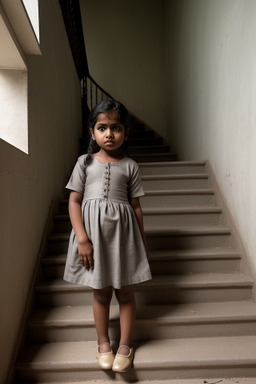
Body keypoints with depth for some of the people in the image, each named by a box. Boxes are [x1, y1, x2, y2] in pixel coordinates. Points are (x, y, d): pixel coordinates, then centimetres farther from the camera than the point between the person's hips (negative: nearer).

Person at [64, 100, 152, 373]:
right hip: (93, 230, 0)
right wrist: (82, 238, -12)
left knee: (125, 291, 9)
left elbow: (136, 206, 6)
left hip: (122, 231, 0)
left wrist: (143, 241, 7)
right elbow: (74, 201, -2)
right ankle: (103, 343, 30)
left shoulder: (130, 166, 3)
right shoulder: (85, 162, 2)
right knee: (101, 292, 12)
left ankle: (125, 345, 26)